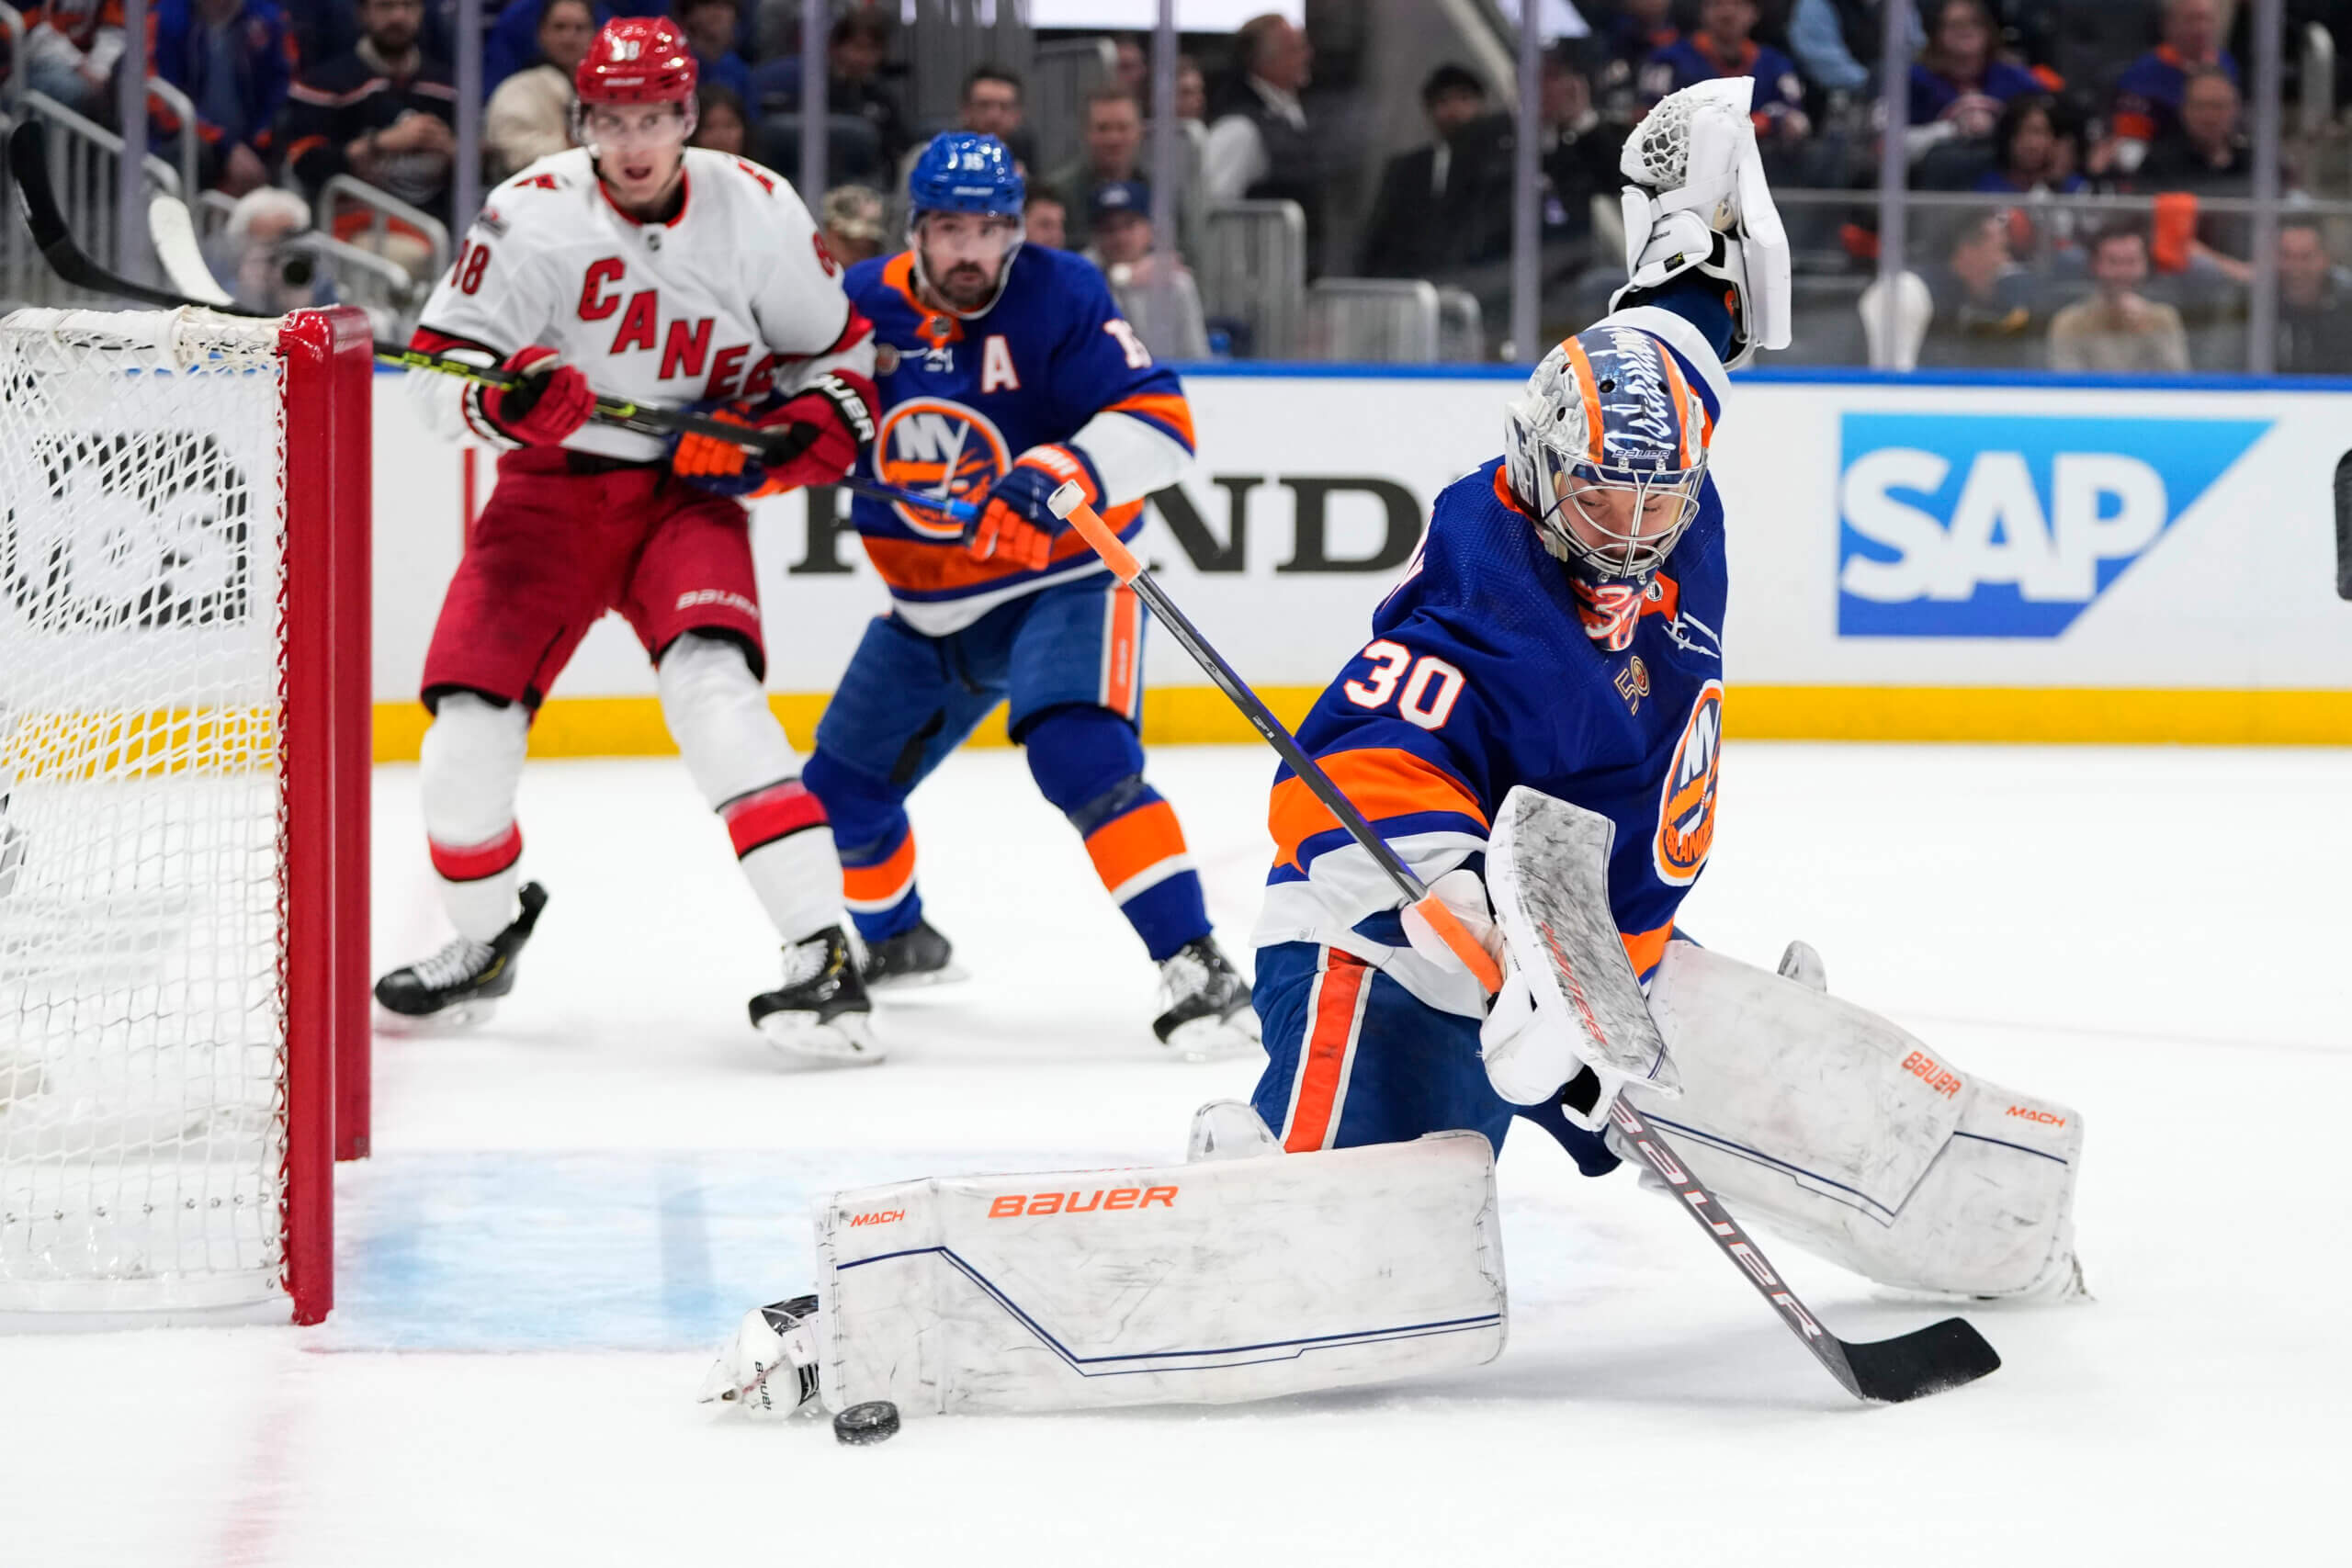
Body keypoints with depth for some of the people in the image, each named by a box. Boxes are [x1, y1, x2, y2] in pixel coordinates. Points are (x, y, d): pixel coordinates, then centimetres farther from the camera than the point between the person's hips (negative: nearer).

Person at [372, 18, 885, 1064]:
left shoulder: (756, 212, -7)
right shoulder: (533, 215, -12)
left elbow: (837, 349, 8)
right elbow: (439, 366, -10)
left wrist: (797, 436, -10)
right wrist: (504, 397, -31)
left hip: (687, 492, -1)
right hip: (550, 493, 1)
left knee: (713, 691, -27)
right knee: (469, 723, -7)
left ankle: (820, 952, -29)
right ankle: (487, 936, 24)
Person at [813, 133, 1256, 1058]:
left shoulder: (1058, 296, -17)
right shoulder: (865, 307, -6)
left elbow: (1160, 419, -23)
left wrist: (1067, 475, -40)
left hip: (1063, 577, -6)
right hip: (929, 602, 6)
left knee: (1080, 758, -30)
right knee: (843, 788, 13)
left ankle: (1195, 970, -31)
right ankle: (892, 938, 45)